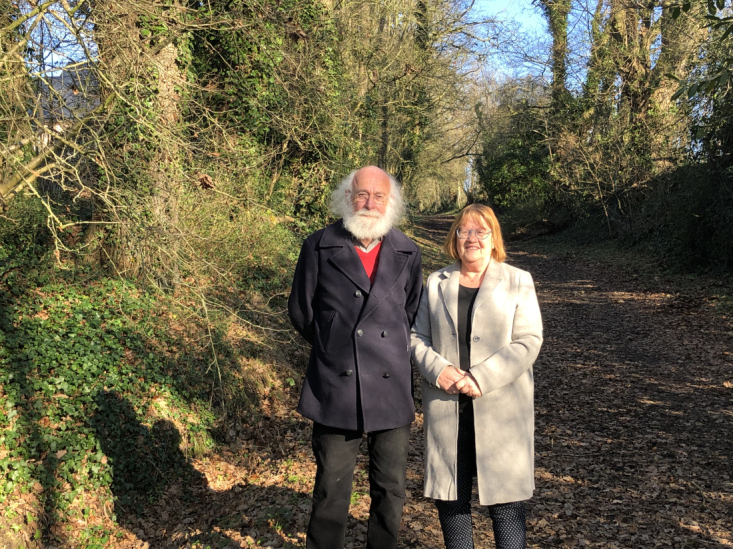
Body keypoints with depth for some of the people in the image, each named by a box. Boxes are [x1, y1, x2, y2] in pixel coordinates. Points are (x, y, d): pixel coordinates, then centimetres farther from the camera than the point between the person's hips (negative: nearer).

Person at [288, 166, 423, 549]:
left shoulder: (407, 254, 6)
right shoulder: (319, 247, 0)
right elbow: (301, 310, 9)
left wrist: (389, 355, 11)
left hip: (392, 389, 2)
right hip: (335, 389, -2)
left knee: (391, 491, 10)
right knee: (331, 491, 5)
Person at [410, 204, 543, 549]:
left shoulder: (517, 282, 2)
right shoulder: (437, 282, 10)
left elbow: (528, 341, -7)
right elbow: (417, 336, 8)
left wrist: (480, 378, -17)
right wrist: (438, 370, -12)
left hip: (500, 407, -2)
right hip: (446, 408, 3)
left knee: (504, 495, 1)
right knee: (450, 494, 10)